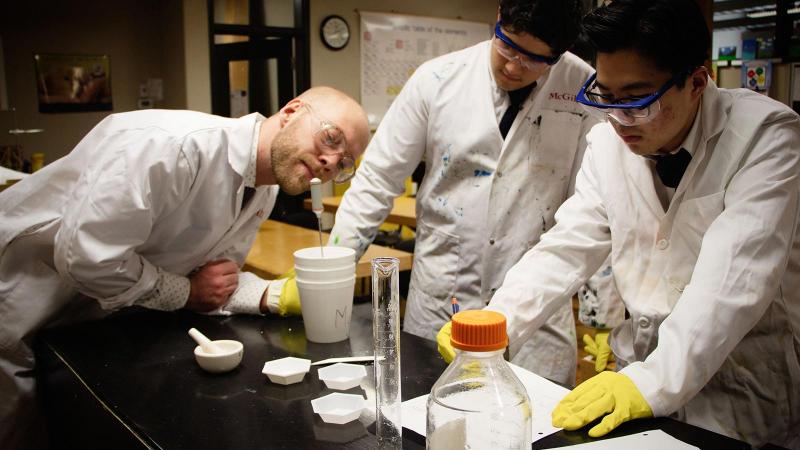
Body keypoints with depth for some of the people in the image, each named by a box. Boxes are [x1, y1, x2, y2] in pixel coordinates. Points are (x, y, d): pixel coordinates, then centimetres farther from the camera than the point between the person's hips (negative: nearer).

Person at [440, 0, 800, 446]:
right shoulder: (608, 141, 0)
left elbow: (734, 277, -25)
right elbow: (568, 247, -1)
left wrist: (654, 382, -35)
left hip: (746, 392, -5)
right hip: (643, 366, 5)